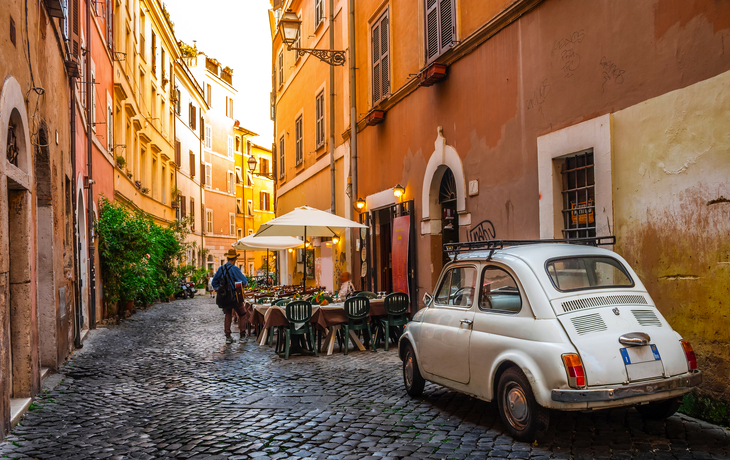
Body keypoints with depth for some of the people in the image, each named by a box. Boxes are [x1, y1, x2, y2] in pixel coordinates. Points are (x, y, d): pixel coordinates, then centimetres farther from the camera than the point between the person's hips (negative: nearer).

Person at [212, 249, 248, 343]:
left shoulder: (220, 269, 4)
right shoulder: (234, 269, -14)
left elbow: (214, 282, 10)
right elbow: (244, 281, -16)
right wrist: (245, 282, 6)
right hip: (235, 297, -5)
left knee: (228, 315, 16)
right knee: (242, 314, 10)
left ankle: (228, 336, 12)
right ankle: (242, 335, 11)